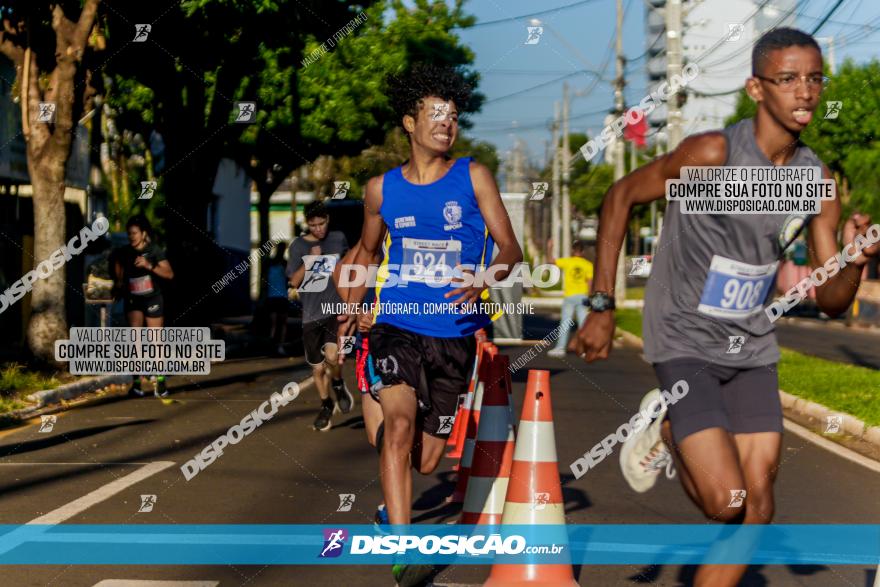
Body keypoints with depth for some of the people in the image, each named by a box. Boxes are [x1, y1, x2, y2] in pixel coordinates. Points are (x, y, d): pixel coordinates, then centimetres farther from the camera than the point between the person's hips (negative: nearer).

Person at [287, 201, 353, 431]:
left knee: (332, 356, -25)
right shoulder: (298, 246, -1)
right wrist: (310, 261, -18)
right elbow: (294, 281, -6)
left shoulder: (338, 239, 3)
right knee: (318, 368, 8)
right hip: (311, 315, 1)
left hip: (336, 310, -1)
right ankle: (327, 404, 32)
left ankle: (338, 384, 6)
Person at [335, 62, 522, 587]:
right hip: (398, 327, 0)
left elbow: (510, 250, -3)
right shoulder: (382, 189, 5)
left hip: (455, 332, 0)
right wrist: (350, 308, 6)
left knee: (425, 461, 7)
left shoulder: (473, 177, 0)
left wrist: (484, 279, -25)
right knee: (400, 426, -25)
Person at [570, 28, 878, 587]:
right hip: (686, 342, -6)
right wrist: (602, 307, -10)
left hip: (752, 347, 6)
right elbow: (621, 196, -8)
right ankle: (666, 430, 17)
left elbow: (831, 300, 3)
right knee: (727, 502, -13)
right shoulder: (714, 153, -19)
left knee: (758, 505, 2)